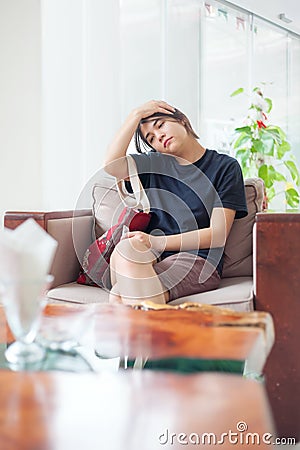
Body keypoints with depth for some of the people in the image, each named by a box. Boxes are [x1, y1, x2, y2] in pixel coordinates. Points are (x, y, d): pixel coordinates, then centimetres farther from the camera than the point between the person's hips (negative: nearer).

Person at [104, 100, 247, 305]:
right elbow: (112, 165, 2)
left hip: (198, 262, -3)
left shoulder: (225, 166, 8)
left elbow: (218, 235, -3)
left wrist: (158, 242, -13)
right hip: (153, 259, 4)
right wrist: (136, 115, 5)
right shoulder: (154, 164, 22)